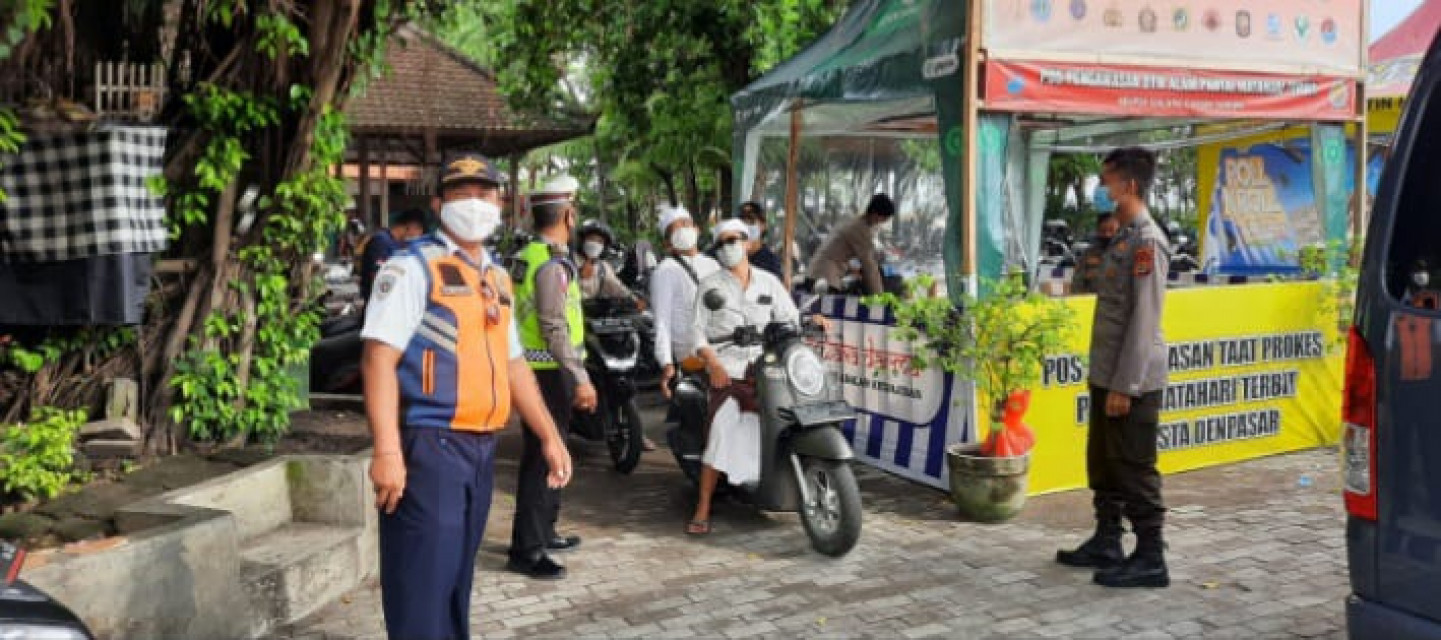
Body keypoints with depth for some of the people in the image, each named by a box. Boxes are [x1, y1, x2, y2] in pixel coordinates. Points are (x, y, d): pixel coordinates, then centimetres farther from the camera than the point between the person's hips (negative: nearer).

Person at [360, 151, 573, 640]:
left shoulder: (497, 278, 17)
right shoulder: (413, 267, -7)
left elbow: (512, 365, 23)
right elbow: (379, 358, -16)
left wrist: (549, 436, 18)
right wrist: (387, 451, -24)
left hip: (481, 449, 8)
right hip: (429, 447, -8)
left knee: (457, 579, 17)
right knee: (423, 585, -6)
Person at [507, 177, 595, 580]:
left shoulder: (527, 256, 12)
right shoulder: (553, 263, -18)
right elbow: (555, 328, -23)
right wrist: (580, 378, -22)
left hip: (534, 369, 10)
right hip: (551, 372, -10)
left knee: (546, 453, 19)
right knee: (543, 457, -6)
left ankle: (542, 532, 31)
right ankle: (526, 550, -1)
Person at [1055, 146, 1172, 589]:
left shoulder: (1146, 241, -15)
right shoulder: (1123, 238, 14)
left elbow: (1143, 321, -20)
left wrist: (1125, 385, -21)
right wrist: (1106, 379, 17)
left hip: (1133, 381, -9)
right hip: (1107, 375, 10)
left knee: (1135, 470, -2)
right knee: (1103, 464, 16)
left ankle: (1150, 559, 7)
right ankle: (1106, 544, 27)